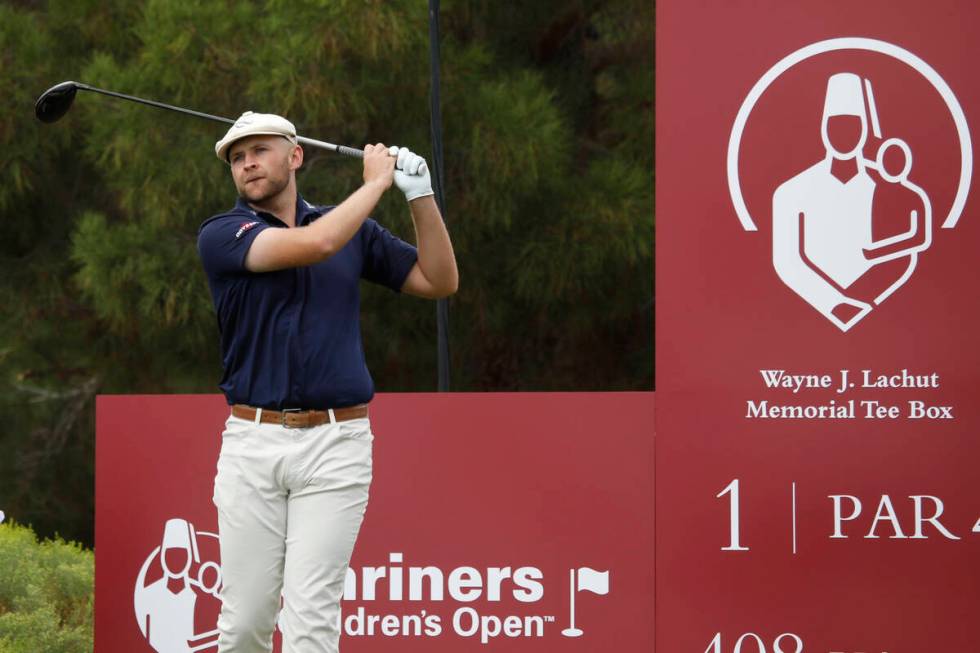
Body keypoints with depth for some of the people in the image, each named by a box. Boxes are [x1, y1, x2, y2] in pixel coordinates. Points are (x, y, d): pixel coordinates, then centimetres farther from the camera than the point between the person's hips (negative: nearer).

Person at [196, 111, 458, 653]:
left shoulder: (355, 230, 13)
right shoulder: (221, 236, 0)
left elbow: (440, 281, 14)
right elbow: (313, 244, -16)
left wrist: (420, 194, 3)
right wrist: (376, 181, -3)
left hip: (335, 444, 1)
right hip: (252, 443, -1)